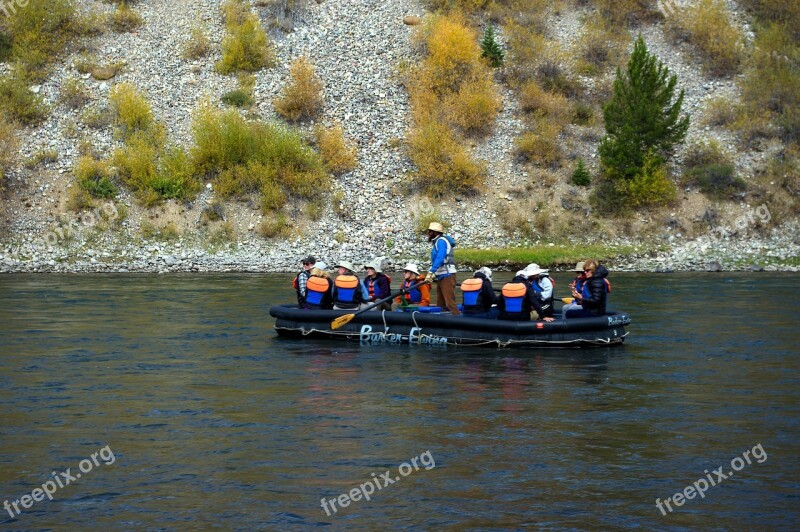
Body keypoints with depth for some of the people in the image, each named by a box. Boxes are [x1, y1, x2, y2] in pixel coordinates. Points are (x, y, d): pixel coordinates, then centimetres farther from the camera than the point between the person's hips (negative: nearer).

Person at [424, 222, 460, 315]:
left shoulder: (441, 241, -9)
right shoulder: (437, 242, 21)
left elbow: (440, 258, -21)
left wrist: (430, 272, -25)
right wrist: (434, 274, 9)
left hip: (447, 275, -10)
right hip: (441, 276, 10)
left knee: (450, 302, -17)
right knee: (440, 304, 10)